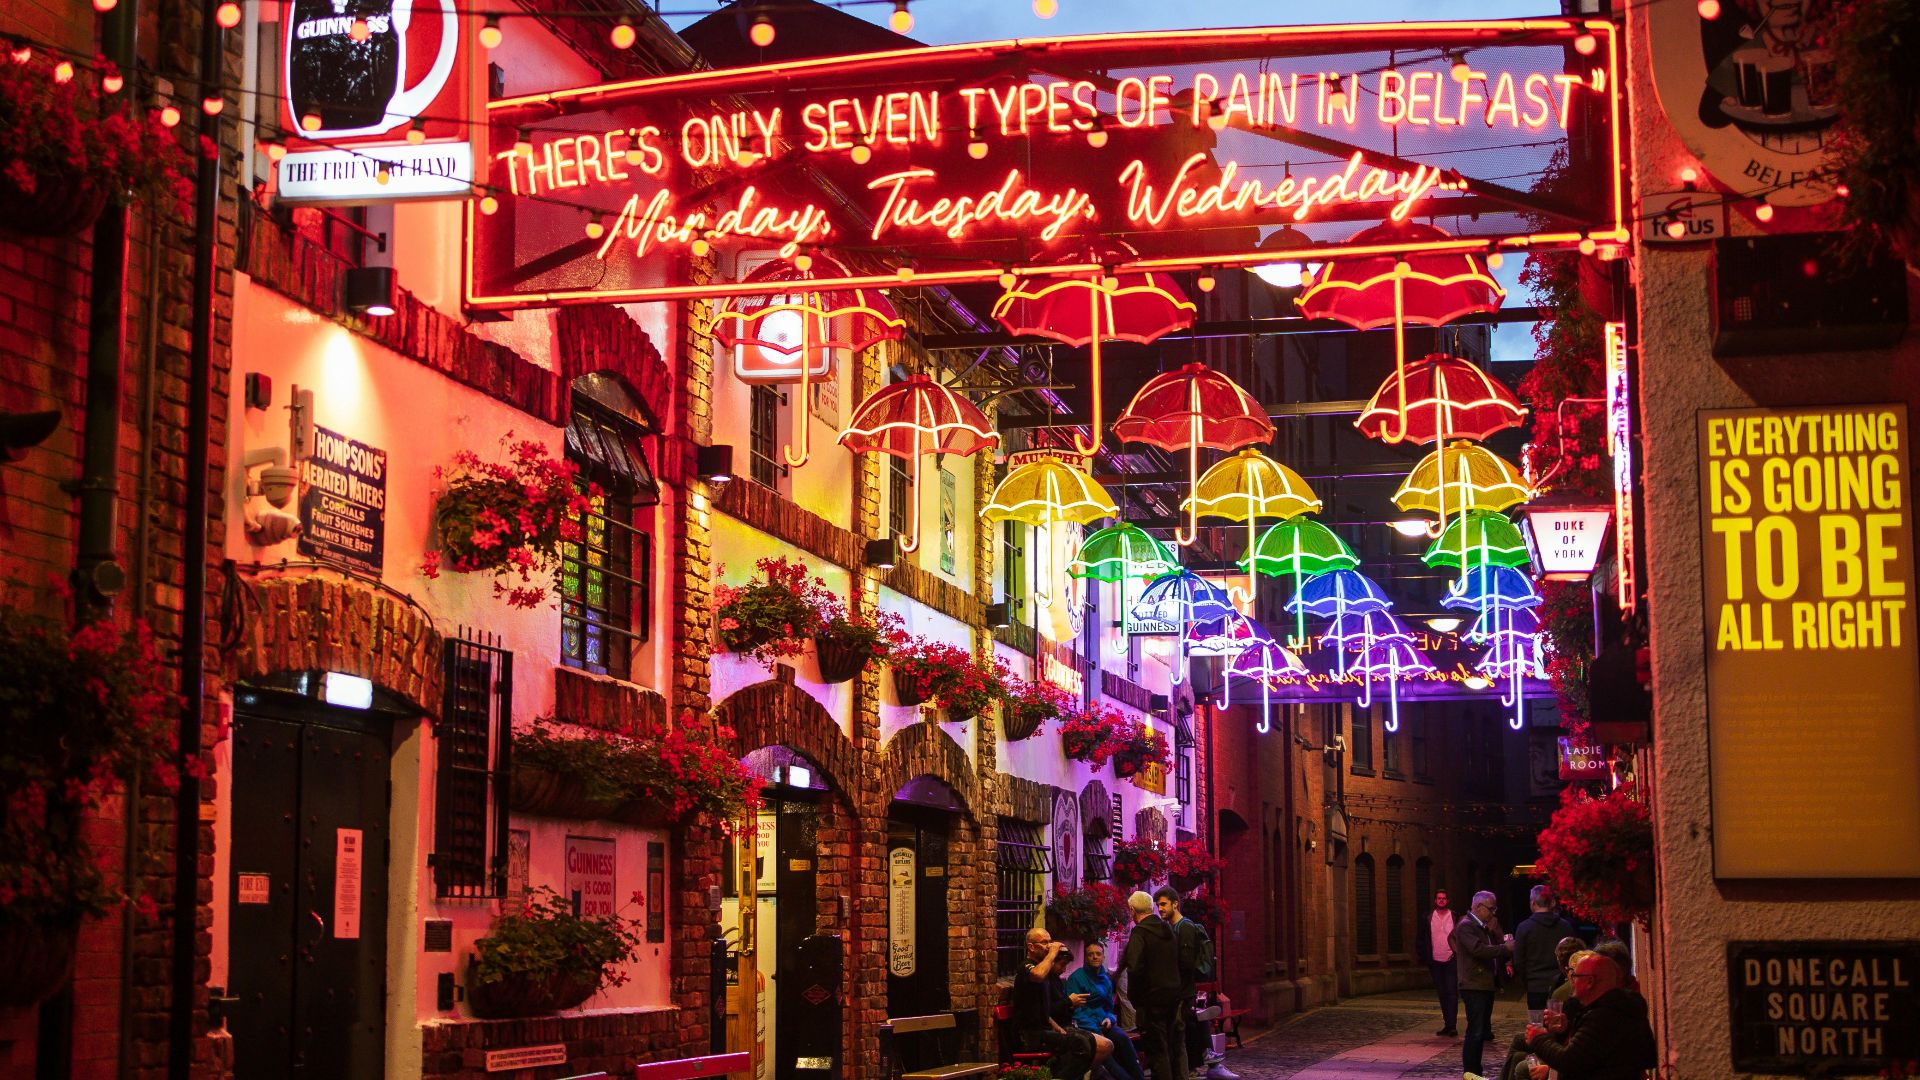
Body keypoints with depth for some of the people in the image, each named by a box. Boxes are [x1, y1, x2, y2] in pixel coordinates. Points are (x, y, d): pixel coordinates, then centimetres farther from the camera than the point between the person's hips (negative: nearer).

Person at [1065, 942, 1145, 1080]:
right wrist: (1096, 1032, -19)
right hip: (1085, 1029, -5)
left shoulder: (1106, 979, 16)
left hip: (1103, 1024, 5)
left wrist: (1109, 1018, -2)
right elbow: (1075, 1010, -9)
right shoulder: (1076, 978, -2)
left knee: (1121, 1037, -28)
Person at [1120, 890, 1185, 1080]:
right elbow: (1179, 962, 13)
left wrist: (1134, 996, -11)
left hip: (1152, 998, -7)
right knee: (1176, 1045, 17)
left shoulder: (1139, 933, -15)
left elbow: (1135, 968, -24)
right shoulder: (1168, 929, 8)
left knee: (1156, 1049, -1)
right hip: (1174, 994, 7)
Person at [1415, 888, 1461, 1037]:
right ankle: (1447, 1025, 16)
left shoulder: (1455, 917, 0)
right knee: (1442, 995, 9)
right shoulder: (1428, 918, 5)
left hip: (1451, 961, -3)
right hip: (1436, 962, 3)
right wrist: (1423, 955, 3)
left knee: (1452, 993, -10)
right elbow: (1420, 938, 11)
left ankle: (1452, 1025, -11)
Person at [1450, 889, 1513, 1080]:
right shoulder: (1466, 926, -11)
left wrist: (1507, 949, -2)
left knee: (1481, 1032, 12)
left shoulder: (1485, 928, 19)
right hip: (1474, 987, -9)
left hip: (1487, 985, 9)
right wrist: (1505, 947, -21)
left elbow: (1493, 955, 18)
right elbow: (1478, 950, -25)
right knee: (1475, 1032, -10)